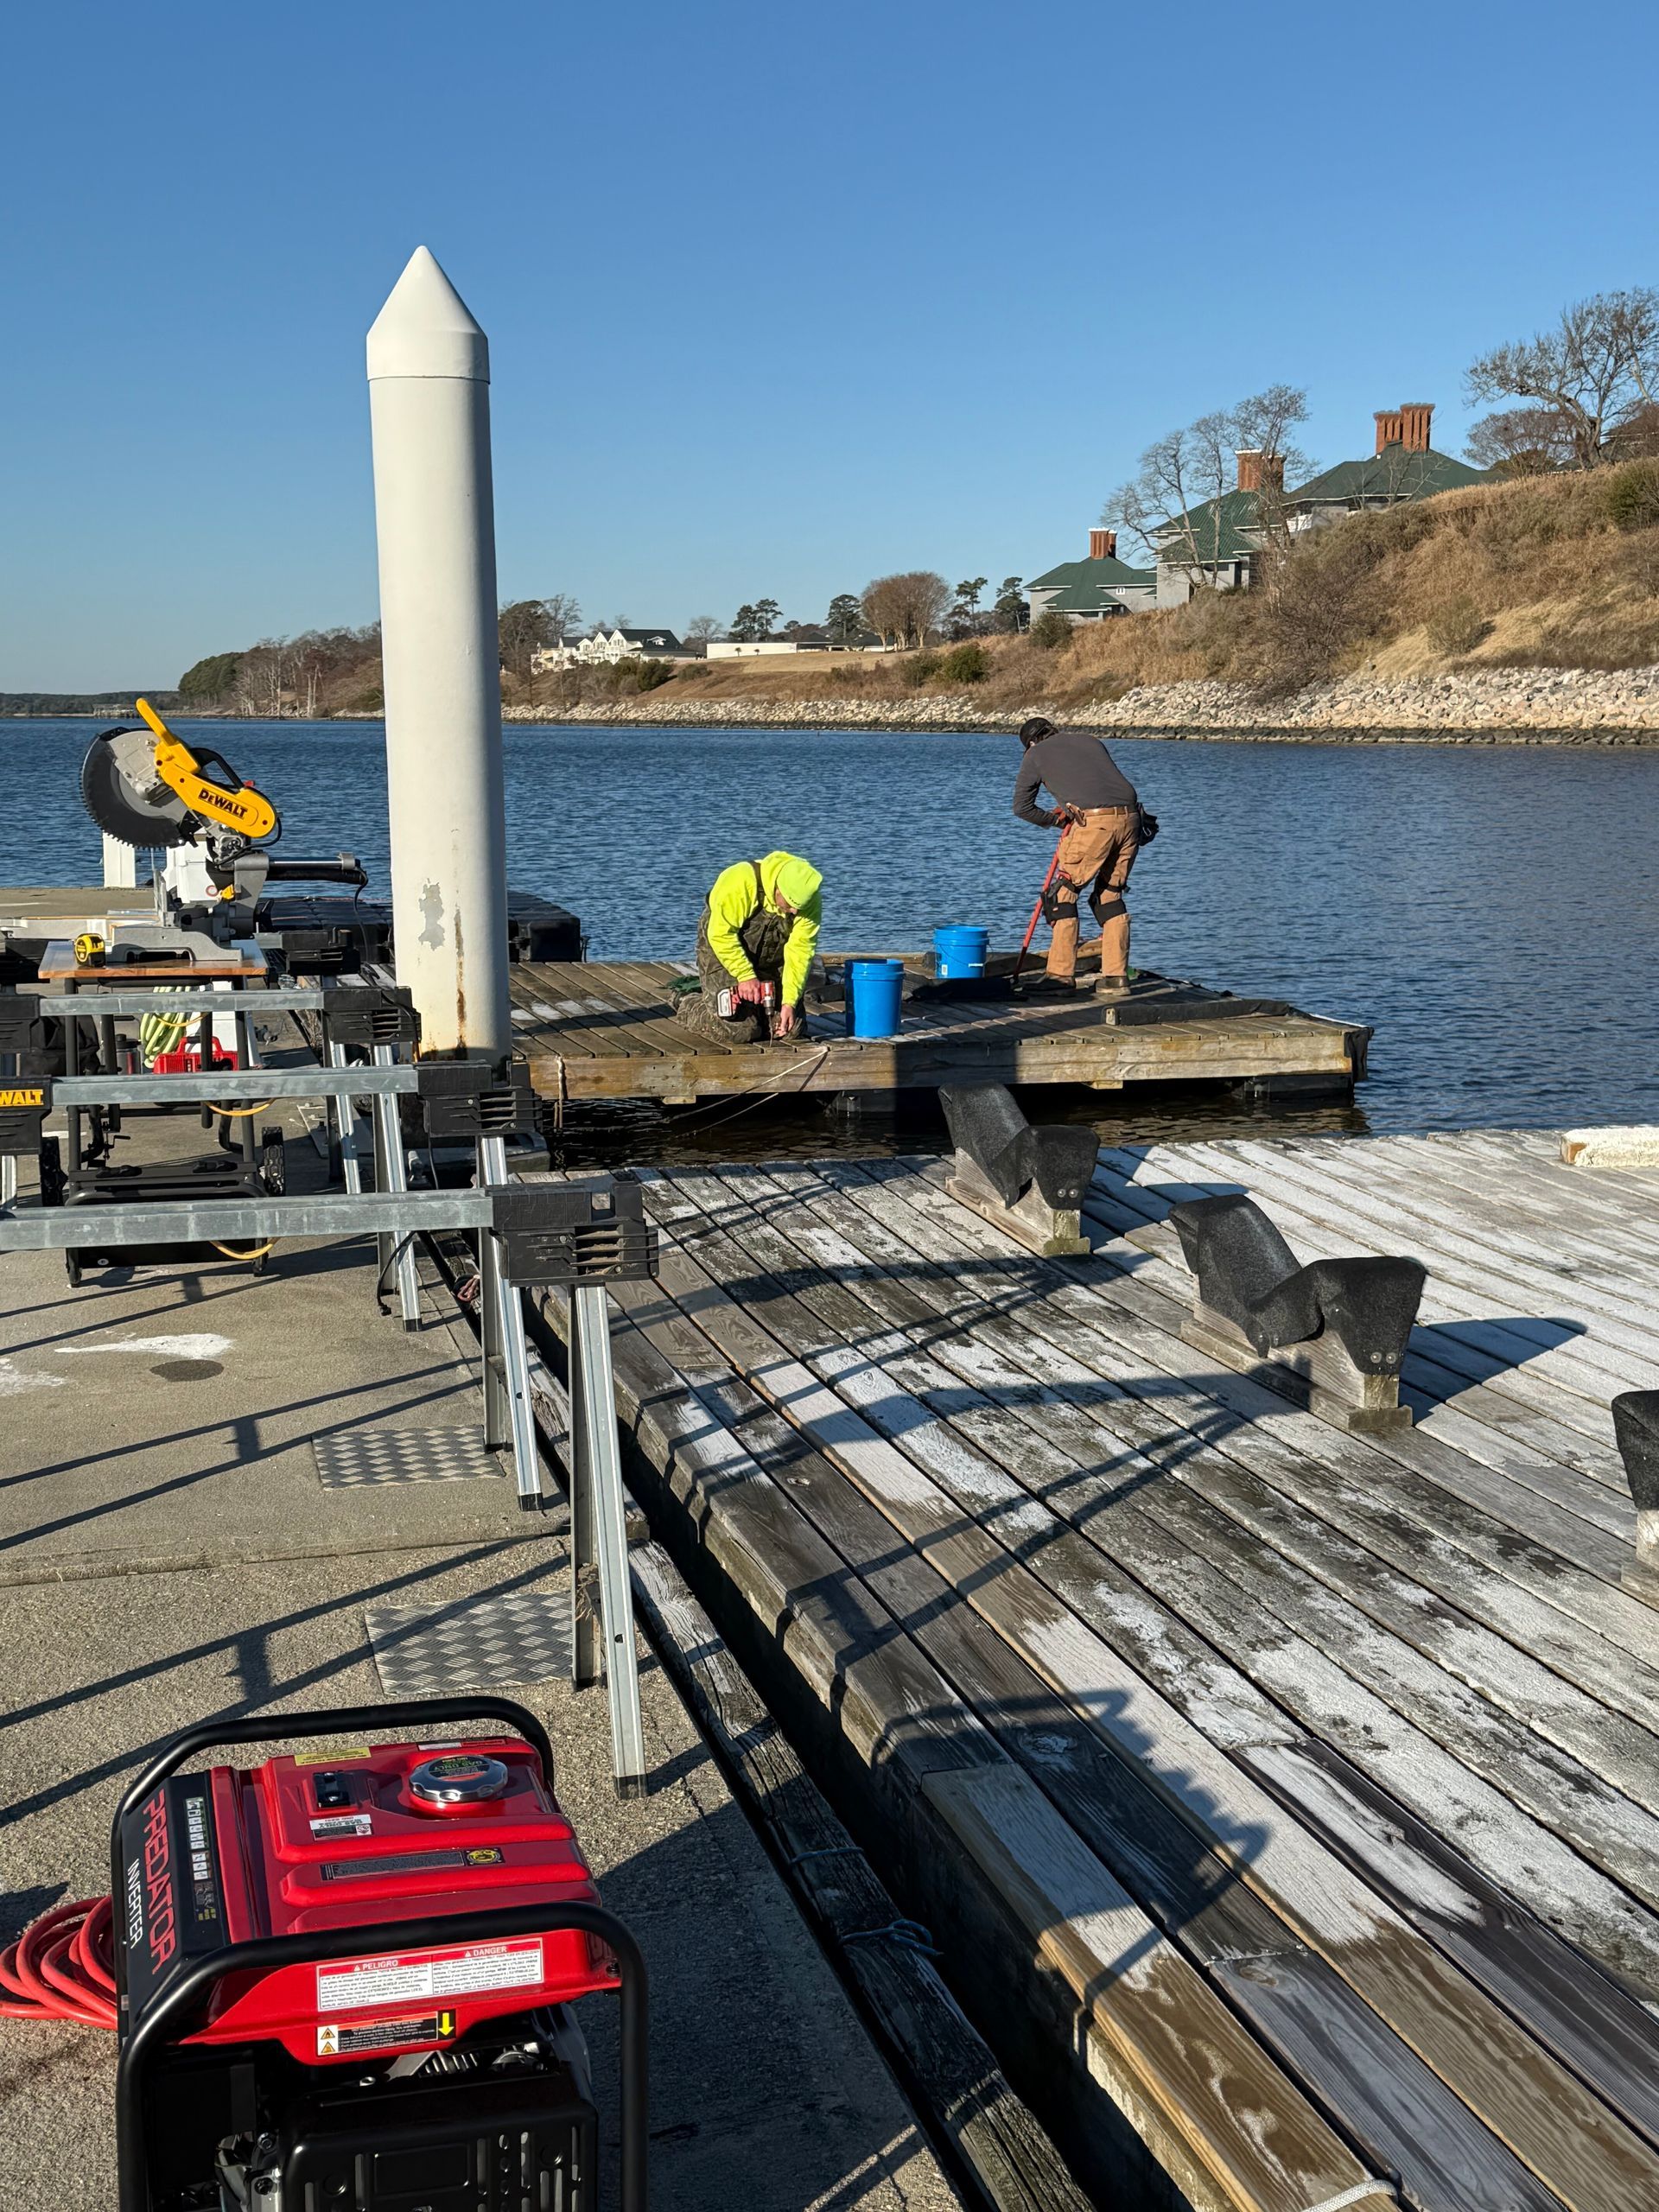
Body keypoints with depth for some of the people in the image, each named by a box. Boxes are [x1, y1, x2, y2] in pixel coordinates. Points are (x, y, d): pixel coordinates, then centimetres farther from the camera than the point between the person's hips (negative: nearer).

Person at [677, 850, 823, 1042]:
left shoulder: (811, 902, -19)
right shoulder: (741, 882, -33)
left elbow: (800, 951, -18)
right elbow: (721, 934, -29)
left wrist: (790, 1002, -23)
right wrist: (745, 975, -29)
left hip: (769, 959, 5)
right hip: (723, 949, -5)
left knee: (790, 1027, -1)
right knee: (739, 1030, -17)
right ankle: (690, 1005, 12)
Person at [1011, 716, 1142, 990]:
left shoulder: (1036, 754, 16)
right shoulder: (1089, 740, 29)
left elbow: (1022, 807, 18)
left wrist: (1053, 819, 35)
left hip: (1093, 823, -5)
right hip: (1129, 818, 5)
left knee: (1063, 892, 7)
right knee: (1110, 894, 18)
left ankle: (1062, 975, 5)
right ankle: (1116, 975, 15)